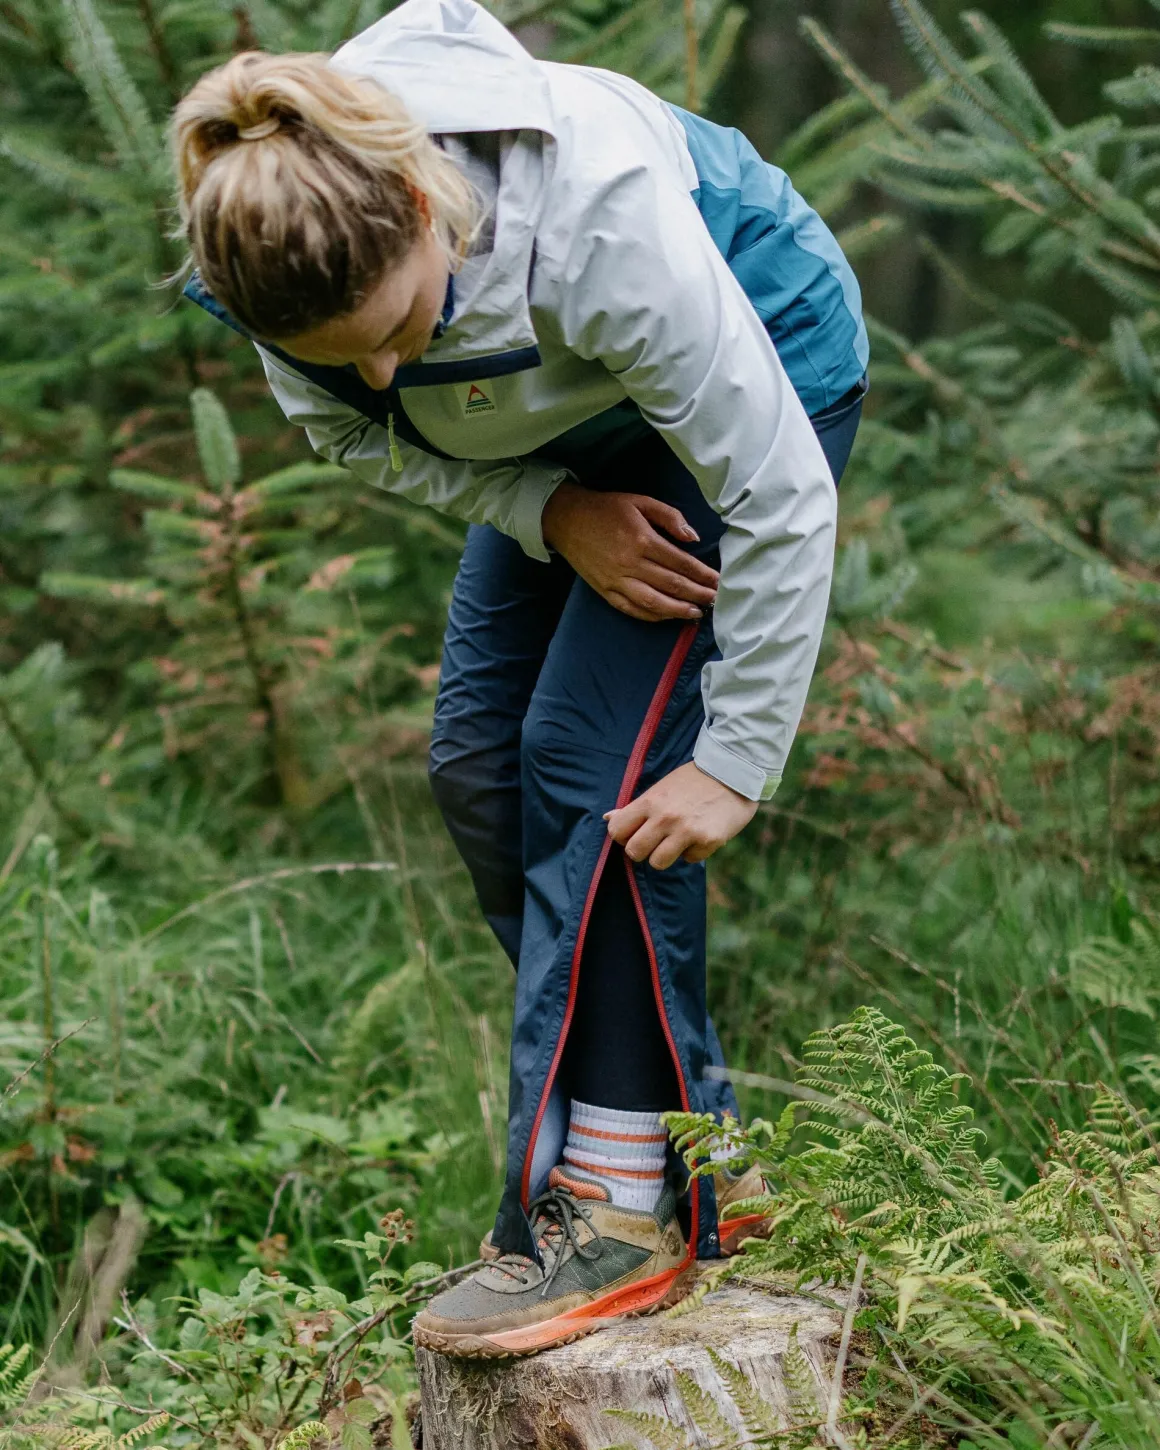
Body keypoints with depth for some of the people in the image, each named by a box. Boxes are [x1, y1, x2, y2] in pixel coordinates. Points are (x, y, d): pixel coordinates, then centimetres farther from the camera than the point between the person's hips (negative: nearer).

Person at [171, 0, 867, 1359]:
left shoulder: (603, 223, -42)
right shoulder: (299, 249, -26)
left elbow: (781, 497, -32)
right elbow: (369, 436, -5)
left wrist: (734, 759, -26)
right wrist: (554, 515, -21)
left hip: (762, 365, -6)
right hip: (569, 426, 7)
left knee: (596, 766, -18)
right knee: (479, 764, 0)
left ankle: (618, 1207, -10)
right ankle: (693, 1156, 10)